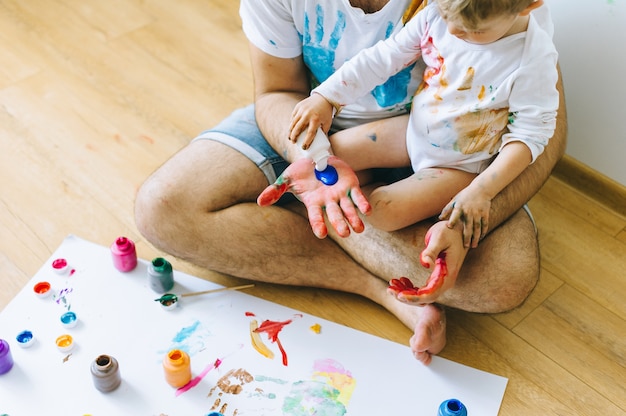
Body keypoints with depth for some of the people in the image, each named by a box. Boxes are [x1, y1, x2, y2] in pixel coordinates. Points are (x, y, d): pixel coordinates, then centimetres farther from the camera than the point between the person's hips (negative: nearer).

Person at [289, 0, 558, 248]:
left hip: (459, 163, -5)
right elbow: (383, 57, -9)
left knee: (383, 210, -24)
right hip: (414, 132, 5)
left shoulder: (534, 57, -28)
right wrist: (325, 98, -14)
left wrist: (482, 191, -30)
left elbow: (529, 135, -22)